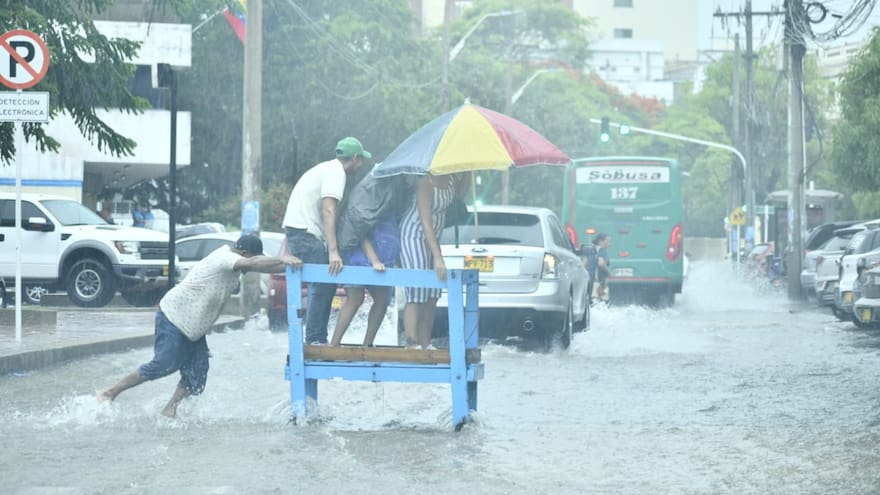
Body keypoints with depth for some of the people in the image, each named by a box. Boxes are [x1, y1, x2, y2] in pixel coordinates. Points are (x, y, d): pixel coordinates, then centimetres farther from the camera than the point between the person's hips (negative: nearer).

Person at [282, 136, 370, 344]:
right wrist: (333, 251, -29)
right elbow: (328, 211, -23)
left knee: (325, 285, 11)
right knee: (323, 286, -12)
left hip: (299, 231, 10)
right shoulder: (336, 172, -11)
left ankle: (318, 340, 12)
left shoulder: (328, 168, 20)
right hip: (304, 232, -10)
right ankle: (315, 340, -14)